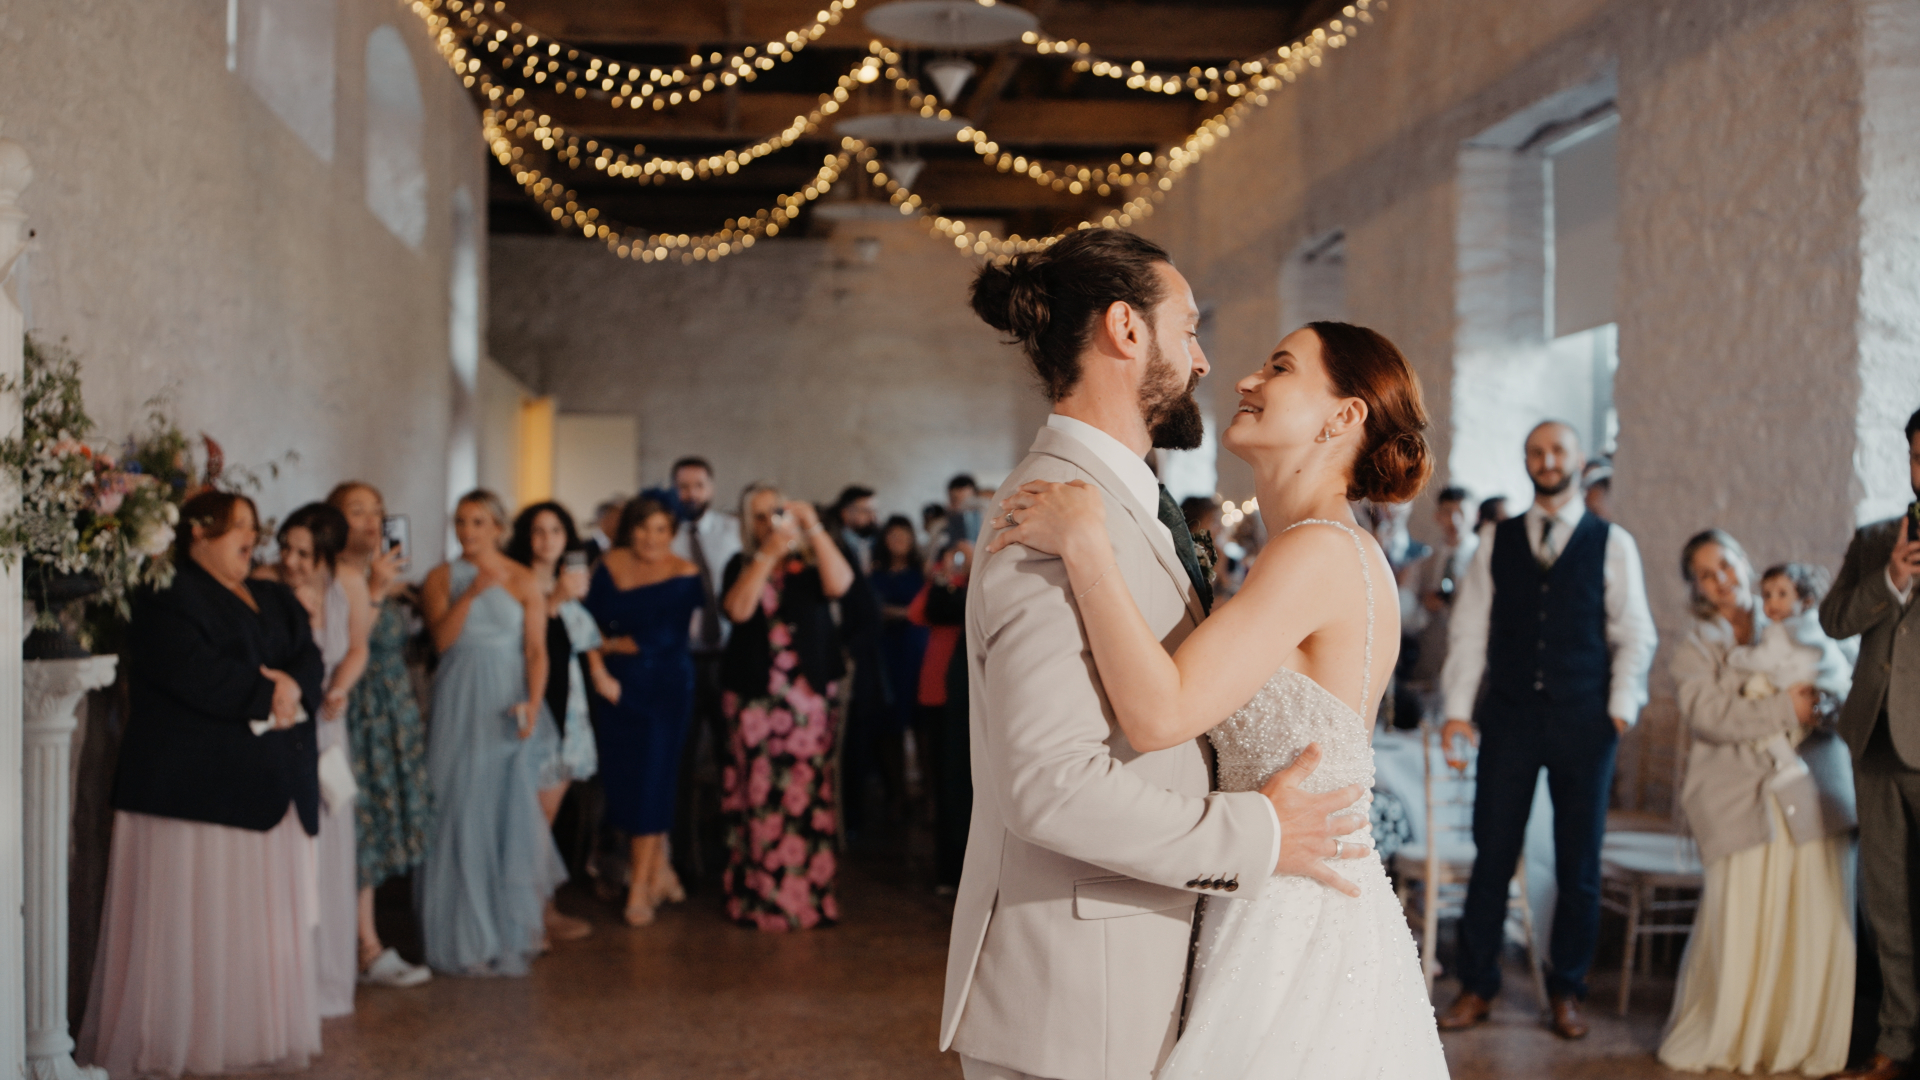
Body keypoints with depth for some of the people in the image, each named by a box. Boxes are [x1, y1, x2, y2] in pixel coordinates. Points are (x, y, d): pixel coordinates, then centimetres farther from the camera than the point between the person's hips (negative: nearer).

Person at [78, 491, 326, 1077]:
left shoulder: (274, 600, 22)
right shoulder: (167, 599, -3)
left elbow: (310, 662, 9)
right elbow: (195, 673, -17)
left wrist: (290, 688, -13)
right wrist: (266, 694, -7)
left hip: (271, 786, 7)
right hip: (194, 782, -7)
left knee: (268, 917, 6)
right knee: (193, 919, -6)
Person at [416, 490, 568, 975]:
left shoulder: (522, 580, 2)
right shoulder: (441, 578, 6)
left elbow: (536, 650, -3)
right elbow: (442, 638, -7)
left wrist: (533, 703, -16)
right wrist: (472, 593, -17)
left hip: (507, 701, -1)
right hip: (458, 703, 1)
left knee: (512, 810, 0)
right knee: (460, 810, 1)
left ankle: (512, 929, 12)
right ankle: (463, 932, 11)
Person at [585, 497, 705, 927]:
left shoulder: (684, 575, -9)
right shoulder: (610, 567, 4)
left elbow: (667, 638, -14)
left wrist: (614, 644, -5)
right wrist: (600, 671, -12)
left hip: (666, 686, -4)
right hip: (619, 685, 4)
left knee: (651, 778, -5)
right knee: (619, 776, 4)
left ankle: (640, 887, 3)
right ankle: (660, 870, 23)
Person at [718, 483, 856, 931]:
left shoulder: (811, 563, 6)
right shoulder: (741, 566, 9)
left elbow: (840, 584, -15)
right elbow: (738, 609, -10)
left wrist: (813, 528, -14)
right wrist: (768, 555, -13)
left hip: (809, 695, -1)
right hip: (753, 696, 1)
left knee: (806, 793, -4)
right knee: (757, 795, 0)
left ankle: (808, 896, 2)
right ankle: (758, 897, 8)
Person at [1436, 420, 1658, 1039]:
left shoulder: (1612, 544, 5)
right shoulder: (1496, 541, 9)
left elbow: (1634, 635, 4)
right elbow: (1469, 629, 6)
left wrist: (1622, 708, -6)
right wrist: (1457, 708, -1)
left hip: (1583, 721, -1)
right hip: (1509, 716, 1)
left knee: (1579, 864, 4)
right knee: (1492, 854, 2)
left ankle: (1566, 991, 19)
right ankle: (1476, 987, 13)